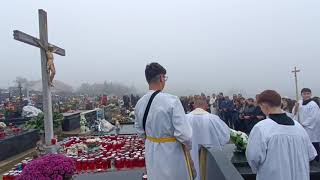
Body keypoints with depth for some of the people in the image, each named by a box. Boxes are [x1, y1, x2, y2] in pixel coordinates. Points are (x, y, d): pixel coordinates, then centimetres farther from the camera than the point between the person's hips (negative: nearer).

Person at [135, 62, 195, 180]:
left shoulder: (139, 103, -7)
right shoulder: (172, 100, -25)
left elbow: (140, 131, 6)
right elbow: (183, 133, -24)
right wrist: (188, 146, -5)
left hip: (151, 151, 5)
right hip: (172, 152, -5)